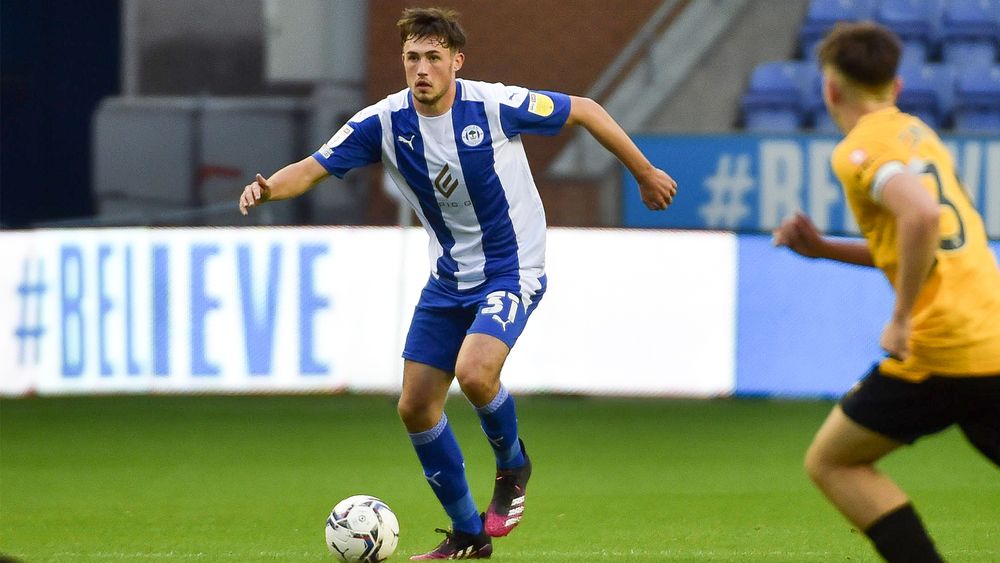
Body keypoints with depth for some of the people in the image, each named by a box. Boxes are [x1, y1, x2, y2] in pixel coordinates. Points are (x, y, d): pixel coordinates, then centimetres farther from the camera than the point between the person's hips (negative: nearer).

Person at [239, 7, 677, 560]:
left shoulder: (496, 106, -19)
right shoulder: (384, 122, -10)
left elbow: (584, 111, -7)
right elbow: (313, 168, -11)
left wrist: (645, 174, 1)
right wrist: (268, 188, -34)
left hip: (511, 271, -5)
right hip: (447, 279, 5)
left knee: (474, 372, -29)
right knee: (416, 408, 3)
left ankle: (512, 466, 3)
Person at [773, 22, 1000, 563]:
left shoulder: (859, 149, -6)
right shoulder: (917, 133, 20)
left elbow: (923, 215, -26)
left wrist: (902, 316, -18)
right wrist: (825, 249, 24)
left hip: (942, 348, -8)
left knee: (830, 462, 6)